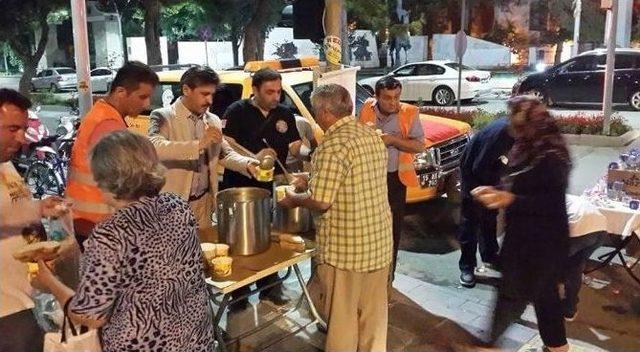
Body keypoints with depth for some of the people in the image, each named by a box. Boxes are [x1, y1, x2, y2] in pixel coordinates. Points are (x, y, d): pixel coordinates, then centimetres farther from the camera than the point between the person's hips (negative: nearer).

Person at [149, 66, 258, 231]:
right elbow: (154, 147, -27)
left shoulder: (213, 121, 9)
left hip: (203, 202, 5)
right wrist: (199, 144, -35)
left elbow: (226, 153, 11)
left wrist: (247, 164, -10)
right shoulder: (163, 116, -9)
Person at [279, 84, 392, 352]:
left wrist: (294, 200, -3)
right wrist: (314, 180, 19)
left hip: (345, 247, -8)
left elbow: (321, 202, -22)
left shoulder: (334, 144, -20)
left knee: (341, 316, 11)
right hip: (379, 241, 8)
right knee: (373, 313, 21)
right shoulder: (372, 136, 5)